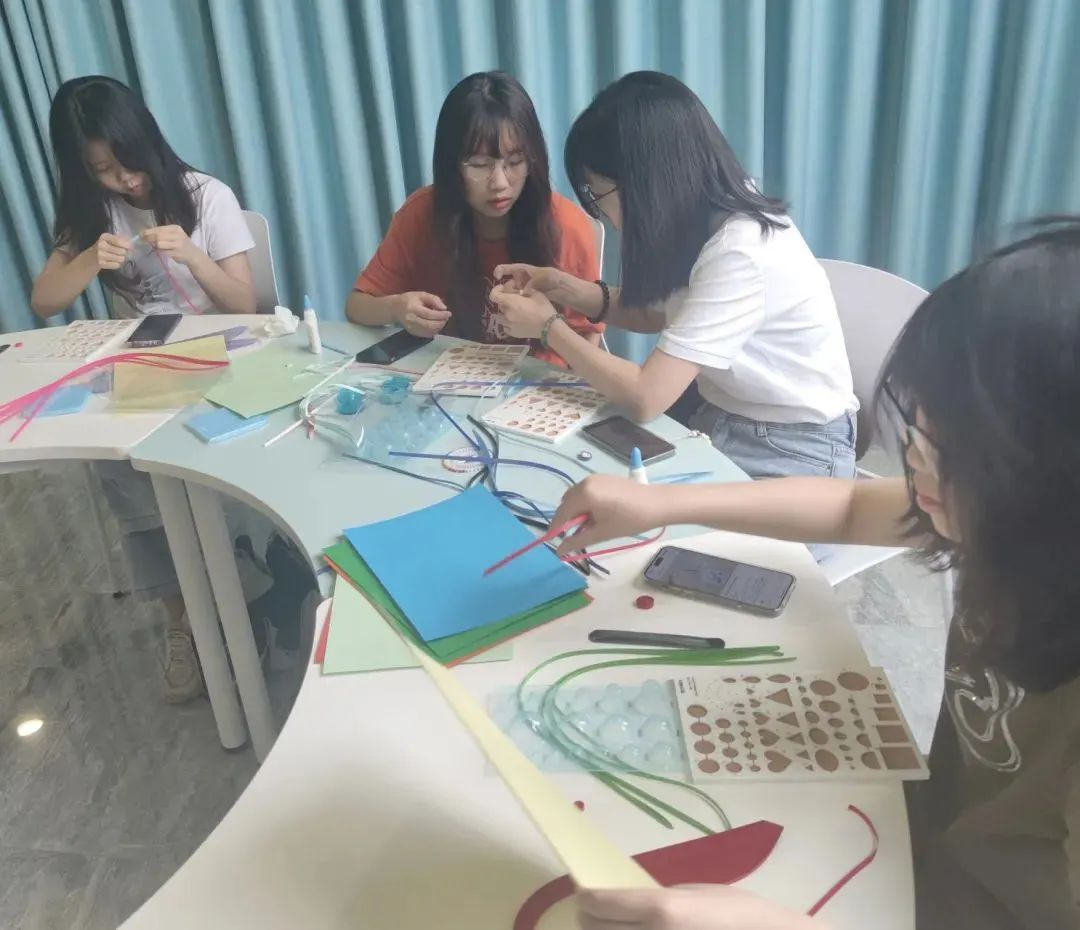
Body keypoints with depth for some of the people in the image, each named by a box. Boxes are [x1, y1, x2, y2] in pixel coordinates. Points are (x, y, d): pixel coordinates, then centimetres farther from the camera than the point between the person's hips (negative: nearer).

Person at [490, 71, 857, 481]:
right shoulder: (703, 216, -5)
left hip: (792, 449, -7)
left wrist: (549, 327, -15)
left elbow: (646, 397, -28)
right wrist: (565, 287, -2)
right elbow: (662, 312, 11)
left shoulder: (742, 253, -29)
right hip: (719, 418, 7)